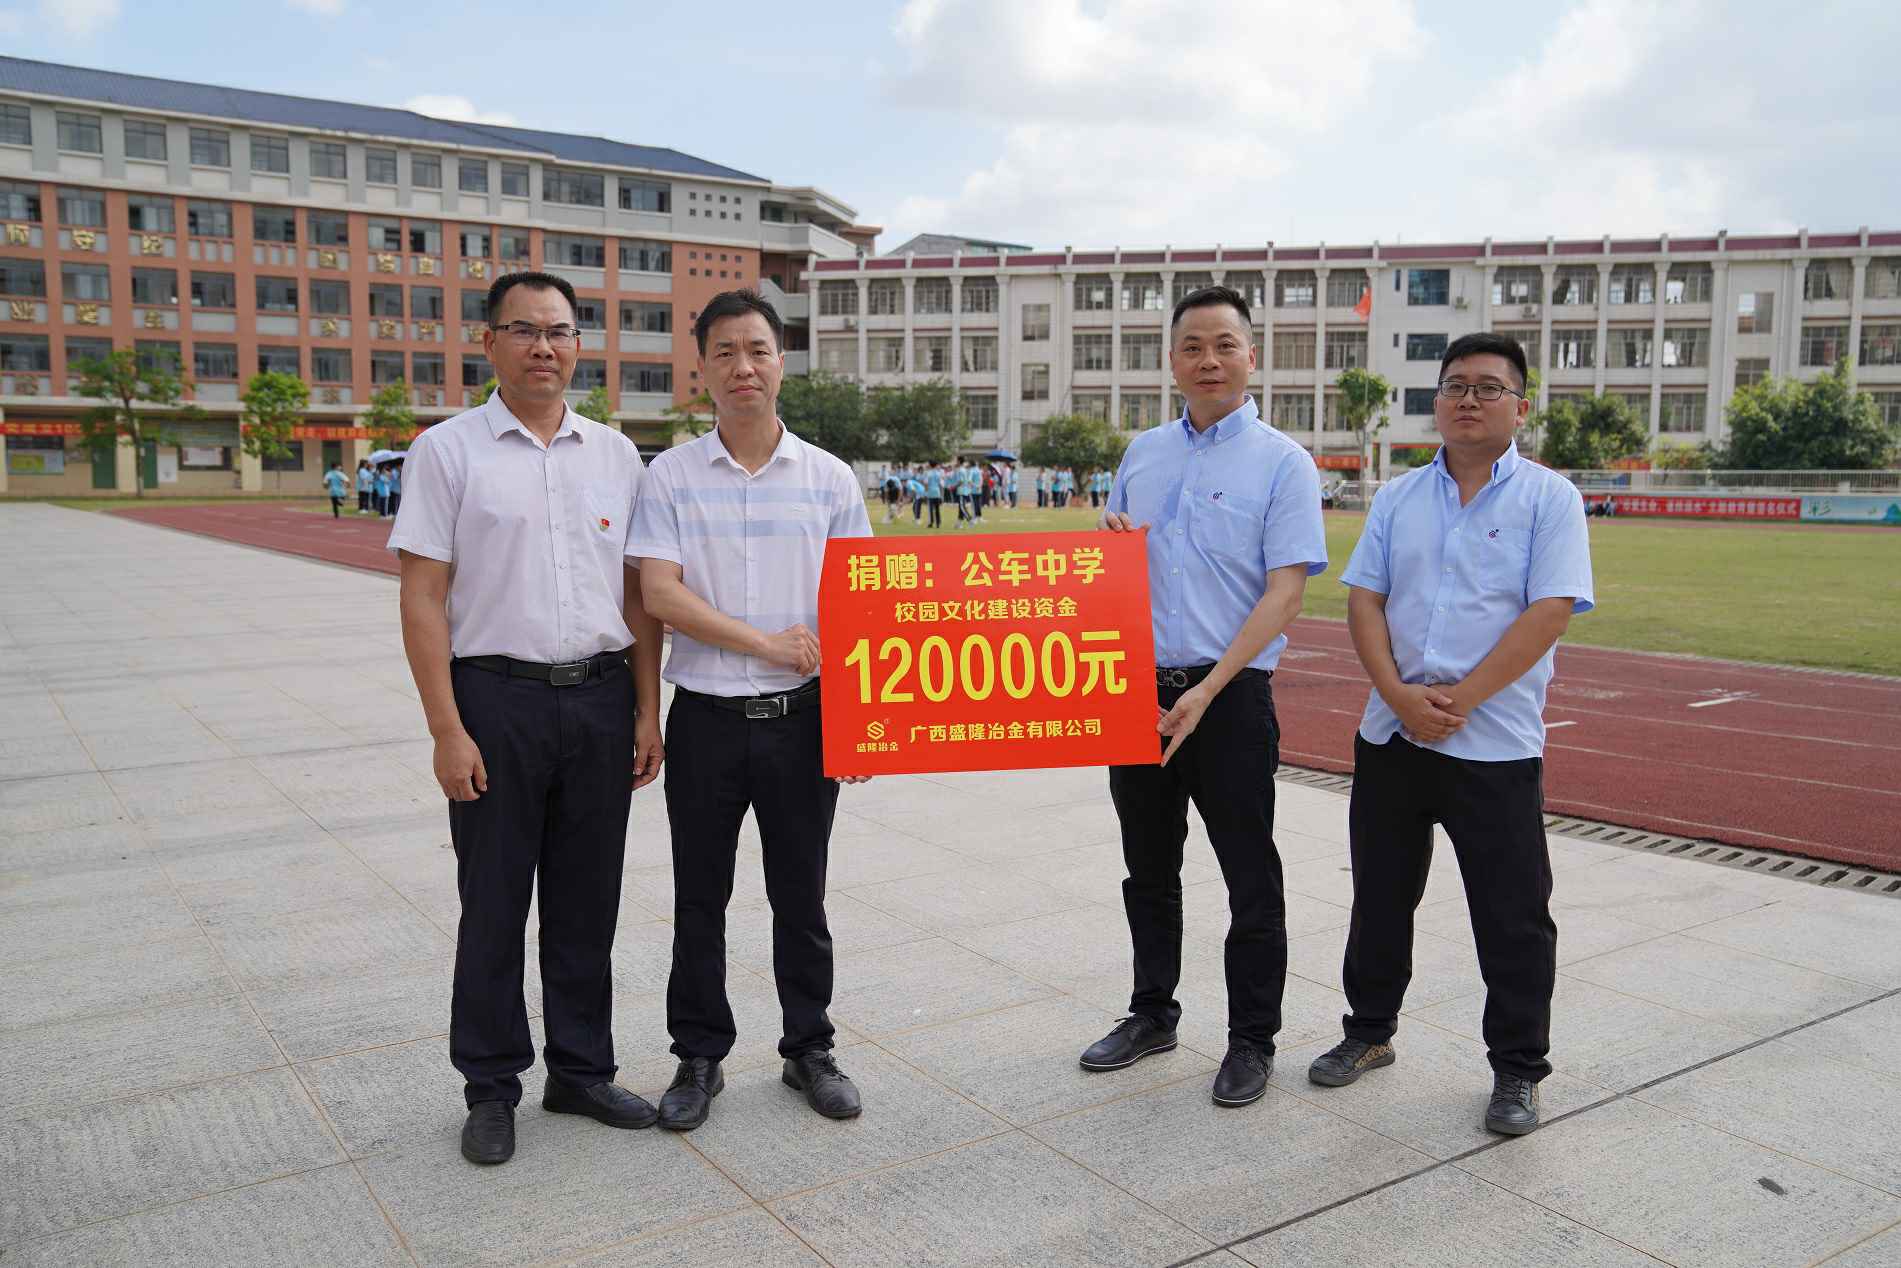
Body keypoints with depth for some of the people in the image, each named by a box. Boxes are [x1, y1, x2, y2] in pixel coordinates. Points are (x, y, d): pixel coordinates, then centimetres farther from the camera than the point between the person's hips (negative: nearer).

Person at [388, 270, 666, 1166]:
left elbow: (638, 592, 10)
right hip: (497, 697, -3)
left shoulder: (614, 453, 9)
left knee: (587, 901, 12)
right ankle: (491, 1090, 22)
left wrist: (647, 711, 4)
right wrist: (447, 730, -13)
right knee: (494, 905, 6)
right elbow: (423, 597, -6)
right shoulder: (449, 449, -2)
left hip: (600, 697, 3)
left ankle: (581, 1071, 27)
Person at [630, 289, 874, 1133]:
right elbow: (659, 594, -9)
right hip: (706, 717, 0)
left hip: (803, 717, 1)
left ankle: (809, 1049, 28)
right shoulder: (671, 475, 0)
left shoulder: (828, 480, 3)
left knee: (801, 898, 12)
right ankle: (699, 1058, 26)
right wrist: (766, 643, -16)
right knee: (699, 901, 10)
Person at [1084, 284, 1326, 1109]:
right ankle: (1153, 1013, 33)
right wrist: (1109, 541, -4)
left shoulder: (1282, 463, -6)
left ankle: (1252, 1040, 20)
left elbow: (1284, 593, -12)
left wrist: (1207, 691, -19)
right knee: (1148, 870, 16)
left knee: (1250, 879, 5)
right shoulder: (1142, 454, 11)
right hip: (1139, 689, 5)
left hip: (1230, 697, -5)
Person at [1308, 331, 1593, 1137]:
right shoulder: (1398, 497, 10)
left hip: (1496, 744, -4)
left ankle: (1517, 1071, 21)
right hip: (1391, 734, 4)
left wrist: (1459, 699, -18)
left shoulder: (1548, 497, -2)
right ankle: (1369, 1032, 34)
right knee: (1380, 897, 15)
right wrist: (1399, 695, -12)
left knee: (1513, 918, 4)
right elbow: (1364, 600, 3)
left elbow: (1550, 612, -12)